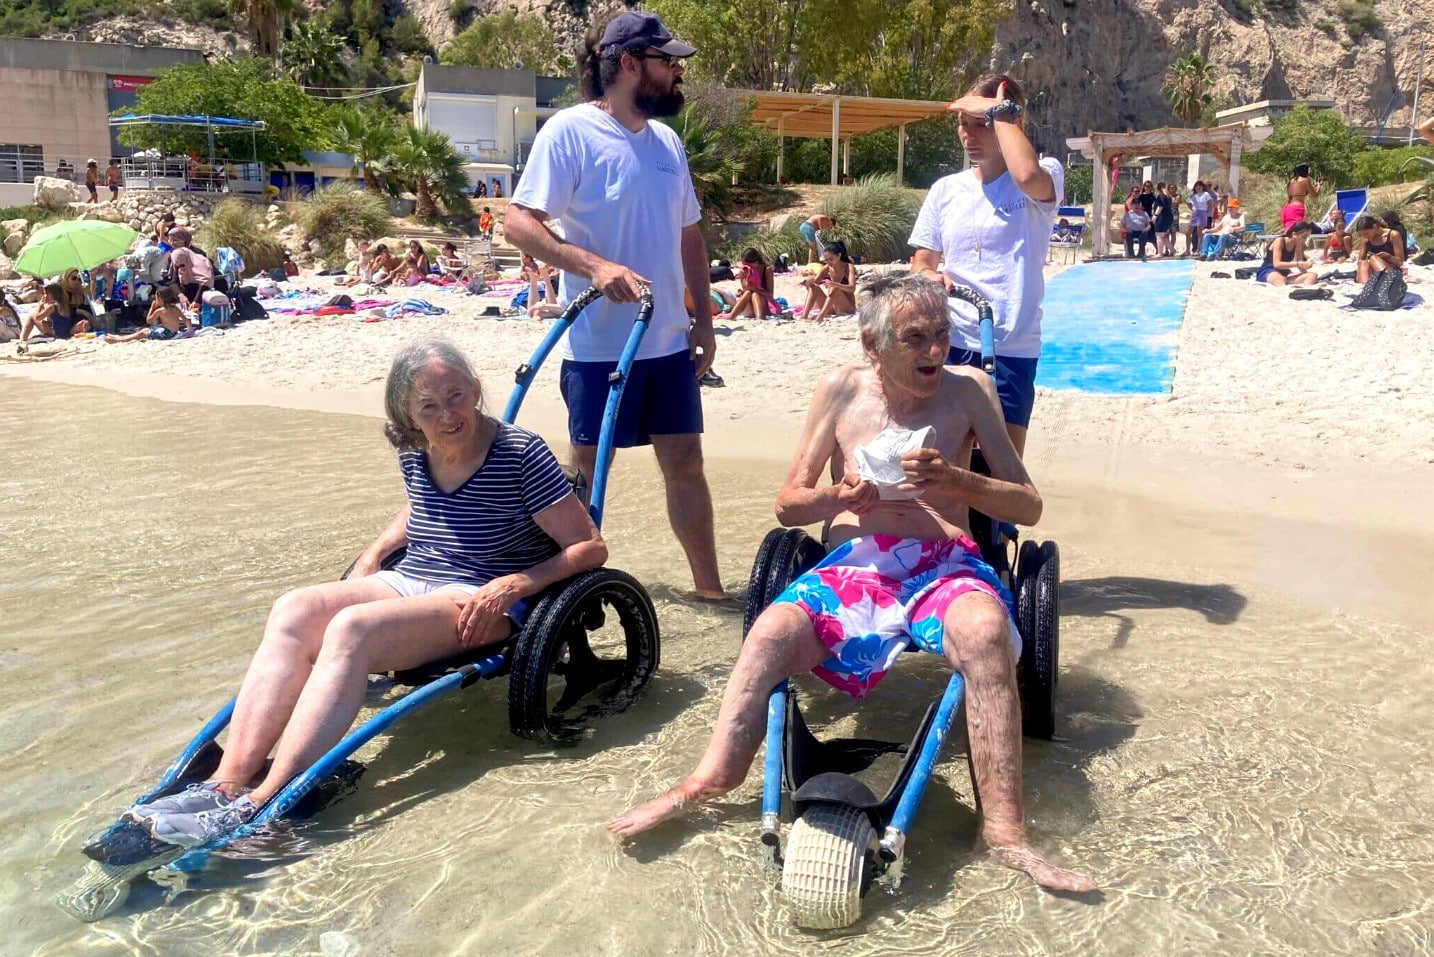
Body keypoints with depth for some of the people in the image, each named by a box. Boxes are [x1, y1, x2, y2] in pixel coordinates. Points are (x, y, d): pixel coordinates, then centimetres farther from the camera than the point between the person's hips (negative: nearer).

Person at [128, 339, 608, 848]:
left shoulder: (520, 453, -12)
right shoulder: (414, 456, 7)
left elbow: (590, 547, -12)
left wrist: (514, 585, -25)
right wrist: (375, 551, 14)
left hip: (482, 600, -7)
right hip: (407, 582, 7)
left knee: (352, 627, -31)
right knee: (294, 610, -19)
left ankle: (264, 806, -35)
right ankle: (228, 781, -28)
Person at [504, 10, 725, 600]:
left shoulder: (666, 141, 12)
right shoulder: (570, 131, -9)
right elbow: (519, 223, -16)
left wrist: (703, 321, 14)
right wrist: (595, 266, -29)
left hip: (669, 341, 6)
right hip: (599, 343, -6)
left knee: (685, 461, 8)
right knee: (587, 466, 7)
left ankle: (709, 587, 17)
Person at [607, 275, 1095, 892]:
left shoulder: (968, 389, 5)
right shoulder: (842, 390, 8)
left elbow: (1029, 505, 3)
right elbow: (787, 503, 11)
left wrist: (956, 482, -16)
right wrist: (840, 499, -12)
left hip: (946, 564, -1)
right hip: (854, 564, 2)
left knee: (985, 628, -35)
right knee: (770, 632, -27)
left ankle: (1003, 828, -31)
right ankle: (710, 780, -17)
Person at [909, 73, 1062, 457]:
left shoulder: (1045, 176, -3)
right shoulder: (946, 189, 8)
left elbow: (1028, 176, -29)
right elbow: (921, 264, 13)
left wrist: (999, 110, -16)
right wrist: (931, 278, -11)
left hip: (1012, 349, -3)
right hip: (949, 343, 3)